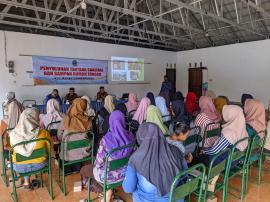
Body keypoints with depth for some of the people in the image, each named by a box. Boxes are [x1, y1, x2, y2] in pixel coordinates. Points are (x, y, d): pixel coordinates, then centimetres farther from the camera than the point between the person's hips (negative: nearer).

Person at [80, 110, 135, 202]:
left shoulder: (106, 139, -30)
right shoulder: (130, 136, -16)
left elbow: (99, 161, -17)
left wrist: (95, 165, 6)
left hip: (109, 175, -4)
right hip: (126, 172, 5)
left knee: (84, 170, 23)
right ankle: (108, 190, 34)